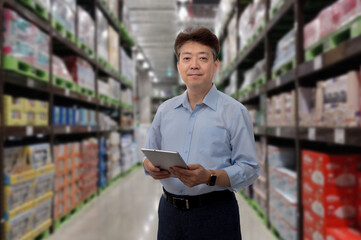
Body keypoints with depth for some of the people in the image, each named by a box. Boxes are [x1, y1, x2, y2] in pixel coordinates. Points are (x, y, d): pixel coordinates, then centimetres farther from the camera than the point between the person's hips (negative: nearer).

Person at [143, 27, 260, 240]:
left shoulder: (234, 111, -6)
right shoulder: (165, 110, 8)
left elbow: (250, 169, -9)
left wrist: (209, 177, -24)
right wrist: (151, 166, -8)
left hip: (215, 213, -3)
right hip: (170, 211, 4)